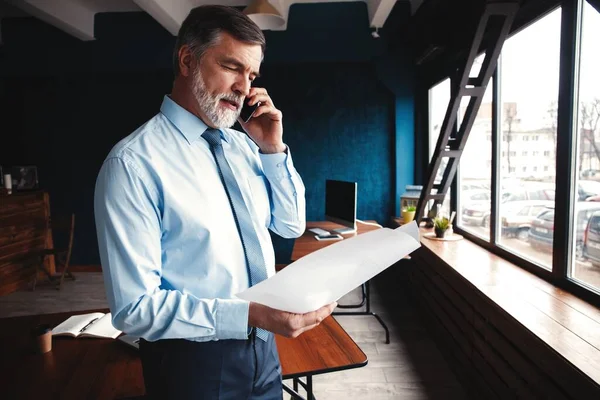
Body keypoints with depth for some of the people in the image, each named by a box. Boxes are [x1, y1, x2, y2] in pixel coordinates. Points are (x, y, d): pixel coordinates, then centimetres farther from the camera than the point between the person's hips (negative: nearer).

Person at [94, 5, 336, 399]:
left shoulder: (243, 145, 1)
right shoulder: (134, 163, -20)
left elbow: (291, 225, 6)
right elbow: (135, 307, -21)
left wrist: (273, 150, -6)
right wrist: (250, 314, -31)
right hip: (193, 361, -6)